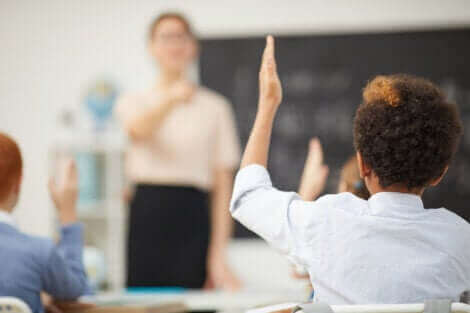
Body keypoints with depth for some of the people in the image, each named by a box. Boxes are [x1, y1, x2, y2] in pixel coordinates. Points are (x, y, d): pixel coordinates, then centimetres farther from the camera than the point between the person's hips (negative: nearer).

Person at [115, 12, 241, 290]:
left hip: (192, 217, -1)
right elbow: (138, 131, -15)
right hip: (147, 216, 1)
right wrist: (171, 100, -37)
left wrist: (218, 253, -6)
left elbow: (223, 186, 3)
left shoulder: (215, 107, 8)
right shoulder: (134, 102, 11)